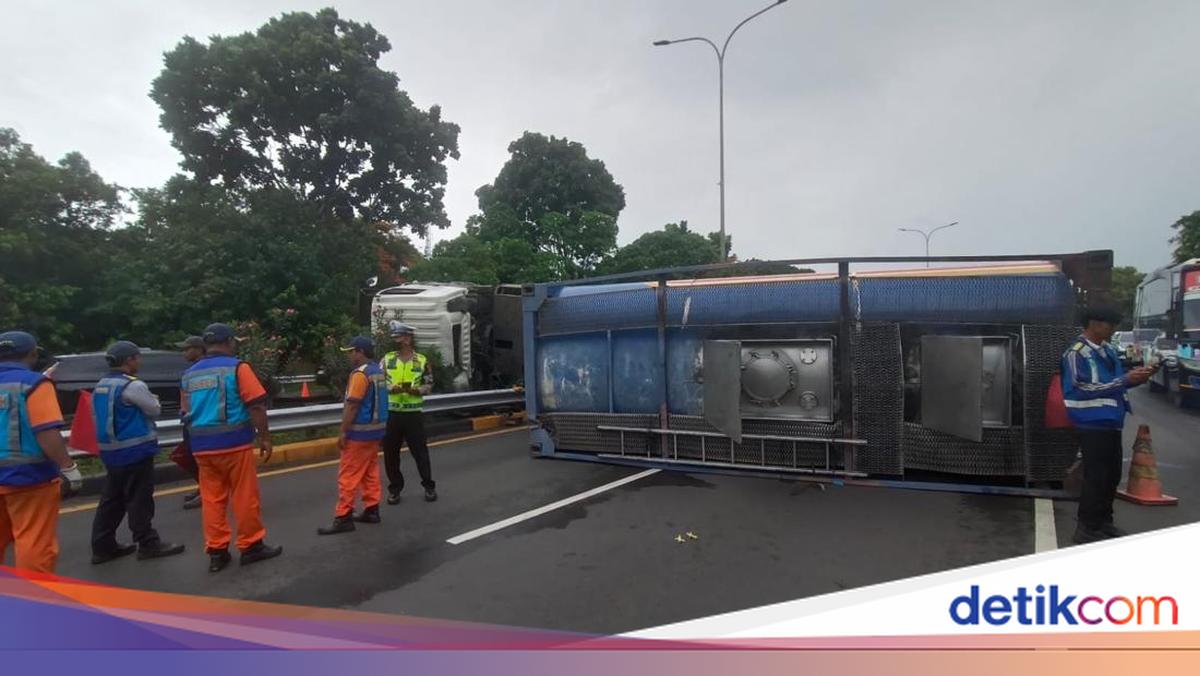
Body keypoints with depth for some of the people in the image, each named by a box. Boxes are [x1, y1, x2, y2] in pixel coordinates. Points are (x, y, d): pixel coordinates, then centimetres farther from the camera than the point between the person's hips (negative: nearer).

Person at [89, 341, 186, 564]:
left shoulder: (100, 386, 12)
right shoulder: (133, 386, -17)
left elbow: (98, 416, 19)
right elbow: (155, 410, -7)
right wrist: (154, 400, 14)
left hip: (110, 450, 9)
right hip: (135, 451, -9)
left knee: (111, 499, 14)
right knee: (139, 499, -2)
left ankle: (103, 546, 19)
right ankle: (148, 544, 5)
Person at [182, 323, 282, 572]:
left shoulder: (190, 374, 10)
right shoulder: (237, 367, -7)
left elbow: (187, 413, 17)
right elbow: (256, 406, -12)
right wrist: (265, 437, -5)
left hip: (202, 446, 6)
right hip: (233, 442, -5)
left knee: (211, 499, 10)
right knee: (245, 496, 4)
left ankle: (216, 552, 14)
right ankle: (251, 546, 12)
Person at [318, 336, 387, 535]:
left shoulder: (360, 374, -17)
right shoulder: (379, 372, 11)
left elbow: (352, 406, -20)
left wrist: (343, 432, -16)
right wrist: (376, 426, 20)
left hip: (360, 431, -9)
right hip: (376, 429, 9)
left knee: (348, 475, -4)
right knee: (370, 472, 14)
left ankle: (343, 517, -1)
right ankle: (372, 510, 18)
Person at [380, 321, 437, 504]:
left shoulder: (421, 360, 2)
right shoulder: (387, 359, 3)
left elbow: (429, 385, 5)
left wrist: (417, 390, -15)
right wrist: (391, 388, -17)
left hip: (413, 413, -1)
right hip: (391, 413, 1)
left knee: (420, 450, 5)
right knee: (390, 453, 7)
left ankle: (429, 486, 18)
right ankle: (395, 488, 21)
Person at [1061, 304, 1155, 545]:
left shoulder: (1108, 350, 10)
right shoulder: (1077, 353, -15)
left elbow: (1114, 382, 18)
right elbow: (1087, 389, -20)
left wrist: (1136, 377, 0)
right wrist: (1126, 380, -21)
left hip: (1112, 422, 9)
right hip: (1093, 424, -8)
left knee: (1112, 475, 16)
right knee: (1096, 477, -3)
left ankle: (1104, 521, 30)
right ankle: (1086, 529, 8)